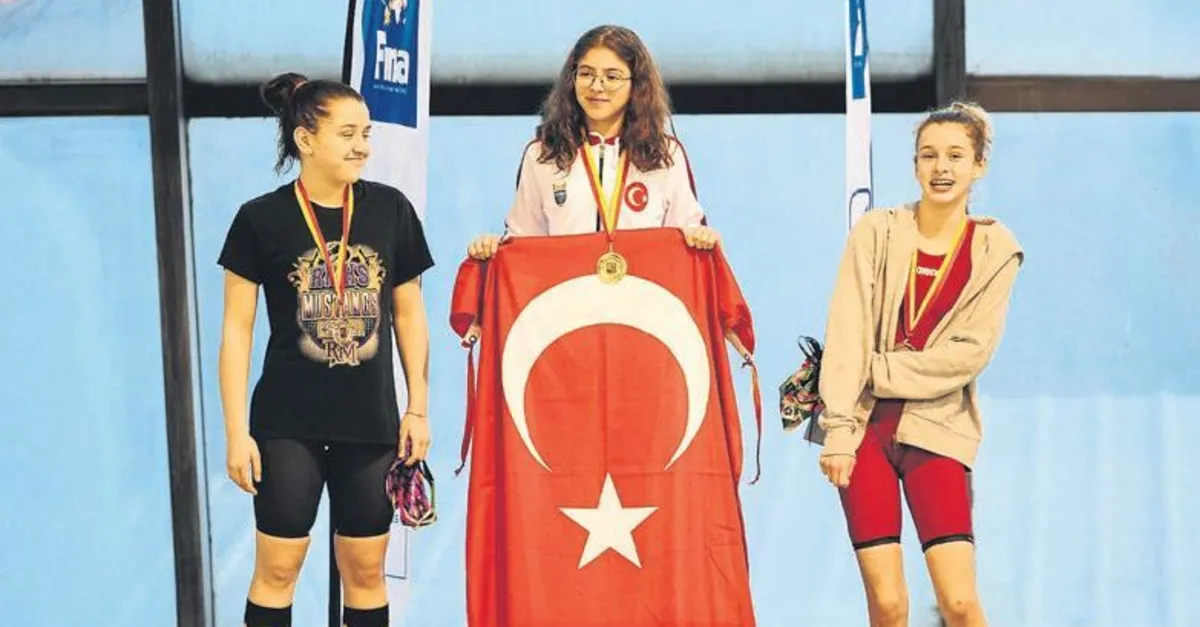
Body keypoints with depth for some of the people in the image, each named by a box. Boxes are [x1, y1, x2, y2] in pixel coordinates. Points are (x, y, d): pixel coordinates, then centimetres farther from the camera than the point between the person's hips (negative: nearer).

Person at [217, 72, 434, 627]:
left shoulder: (390, 210, 1)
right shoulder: (261, 220, -6)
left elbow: (409, 314, 9)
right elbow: (236, 330, -3)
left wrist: (419, 408, 5)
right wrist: (236, 431, -6)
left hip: (371, 421, 3)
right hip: (288, 424, -2)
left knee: (365, 569, 8)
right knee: (278, 567, 0)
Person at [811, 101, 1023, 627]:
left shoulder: (995, 252, 3)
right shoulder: (876, 232, 2)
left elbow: (970, 352, -7)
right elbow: (845, 335, -5)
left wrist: (876, 370, -11)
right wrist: (839, 430, -14)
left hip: (936, 431, 0)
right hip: (868, 426, 0)